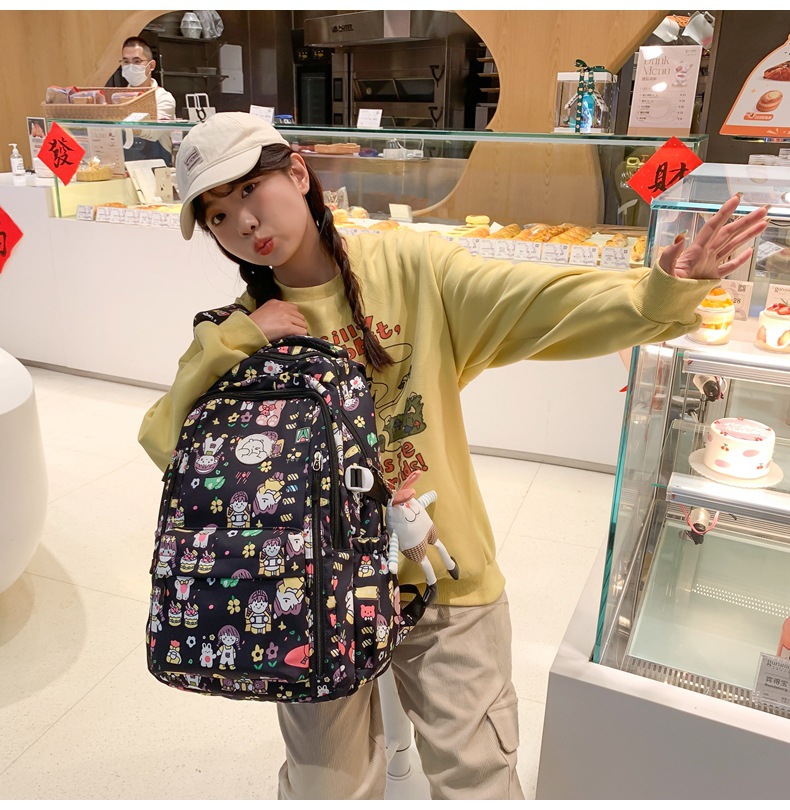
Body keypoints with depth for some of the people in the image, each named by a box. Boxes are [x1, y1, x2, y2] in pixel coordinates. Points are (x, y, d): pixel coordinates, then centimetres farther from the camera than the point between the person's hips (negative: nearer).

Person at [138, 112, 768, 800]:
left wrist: (662, 293, -32)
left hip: (446, 576, -1)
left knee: (481, 783, 13)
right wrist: (232, 343, -19)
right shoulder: (240, 331, -1)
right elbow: (165, 442, -9)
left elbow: (546, 304, -17)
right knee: (328, 788, 19)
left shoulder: (410, 268, -8)